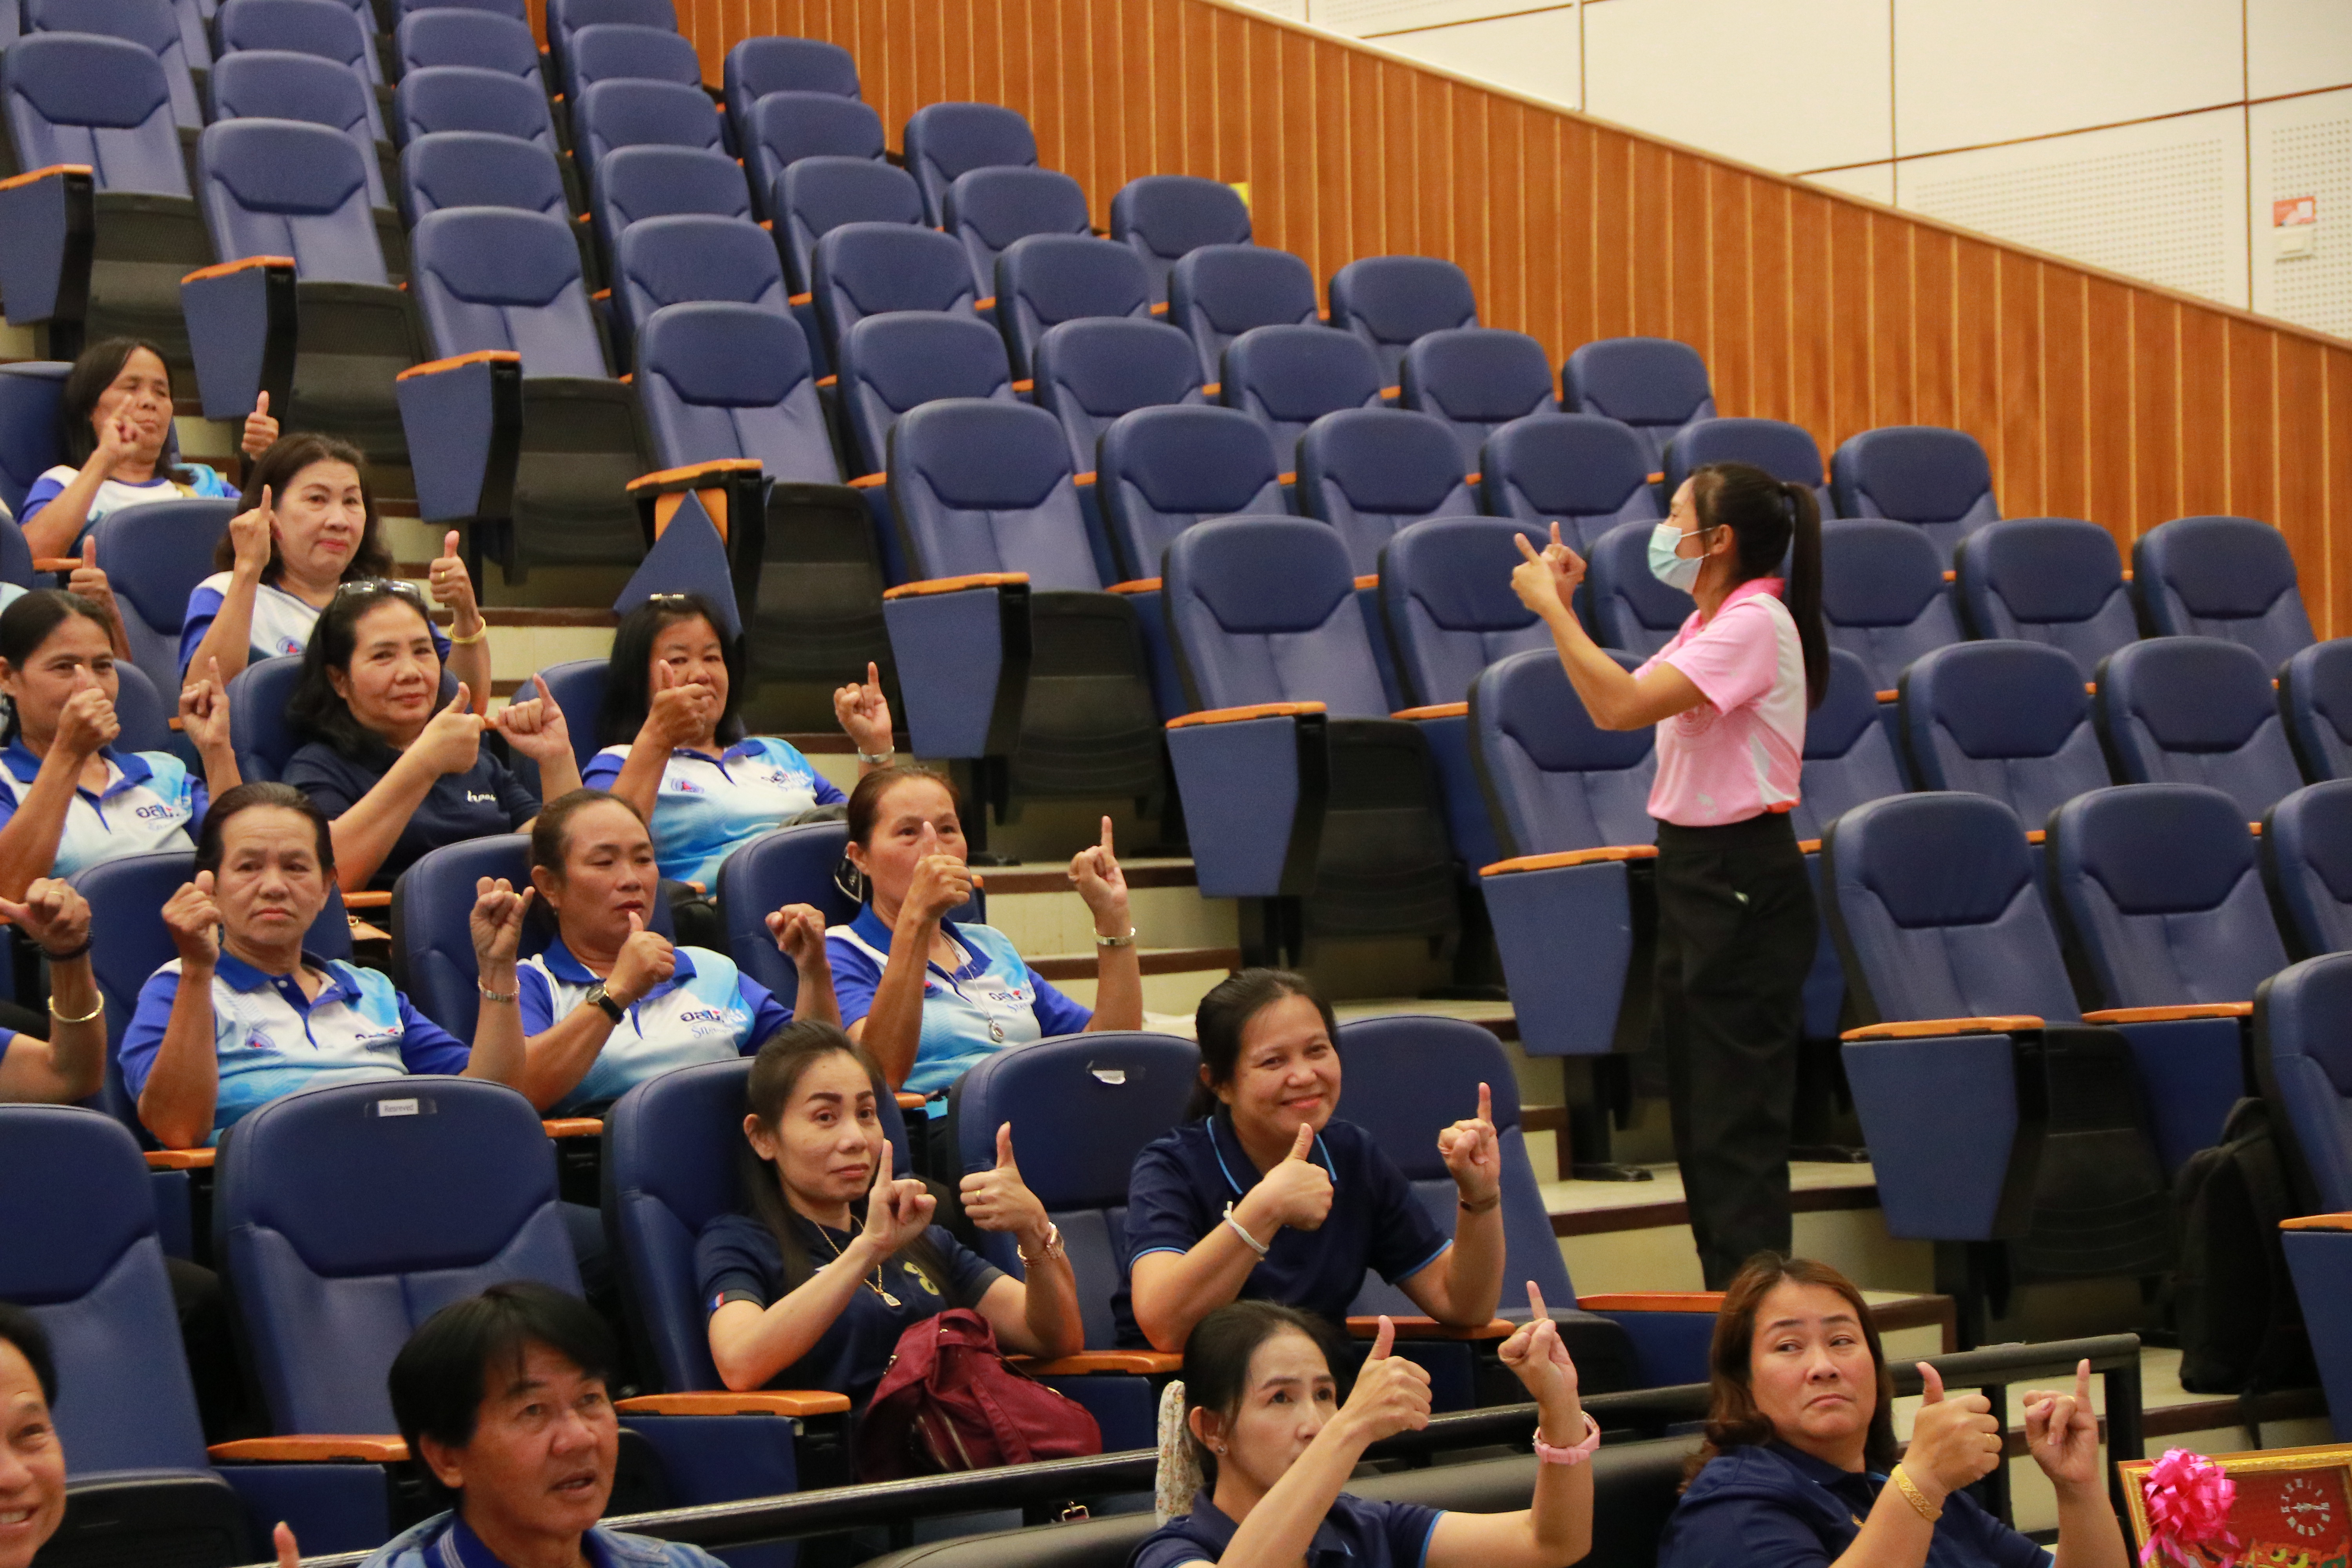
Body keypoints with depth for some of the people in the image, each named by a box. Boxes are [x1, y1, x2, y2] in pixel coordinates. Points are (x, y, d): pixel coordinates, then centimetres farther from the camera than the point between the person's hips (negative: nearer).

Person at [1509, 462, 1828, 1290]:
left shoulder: (1754, 623, -17)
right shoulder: (1709, 623, 13)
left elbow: (1622, 706, -26)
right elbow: (1617, 700, 18)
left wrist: (1552, 607, -17)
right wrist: (1565, 609, 9)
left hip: (1743, 879, -10)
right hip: (1695, 869, 10)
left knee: (1737, 1118, -8)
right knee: (1696, 1106, 13)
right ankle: (1726, 1294, 20)